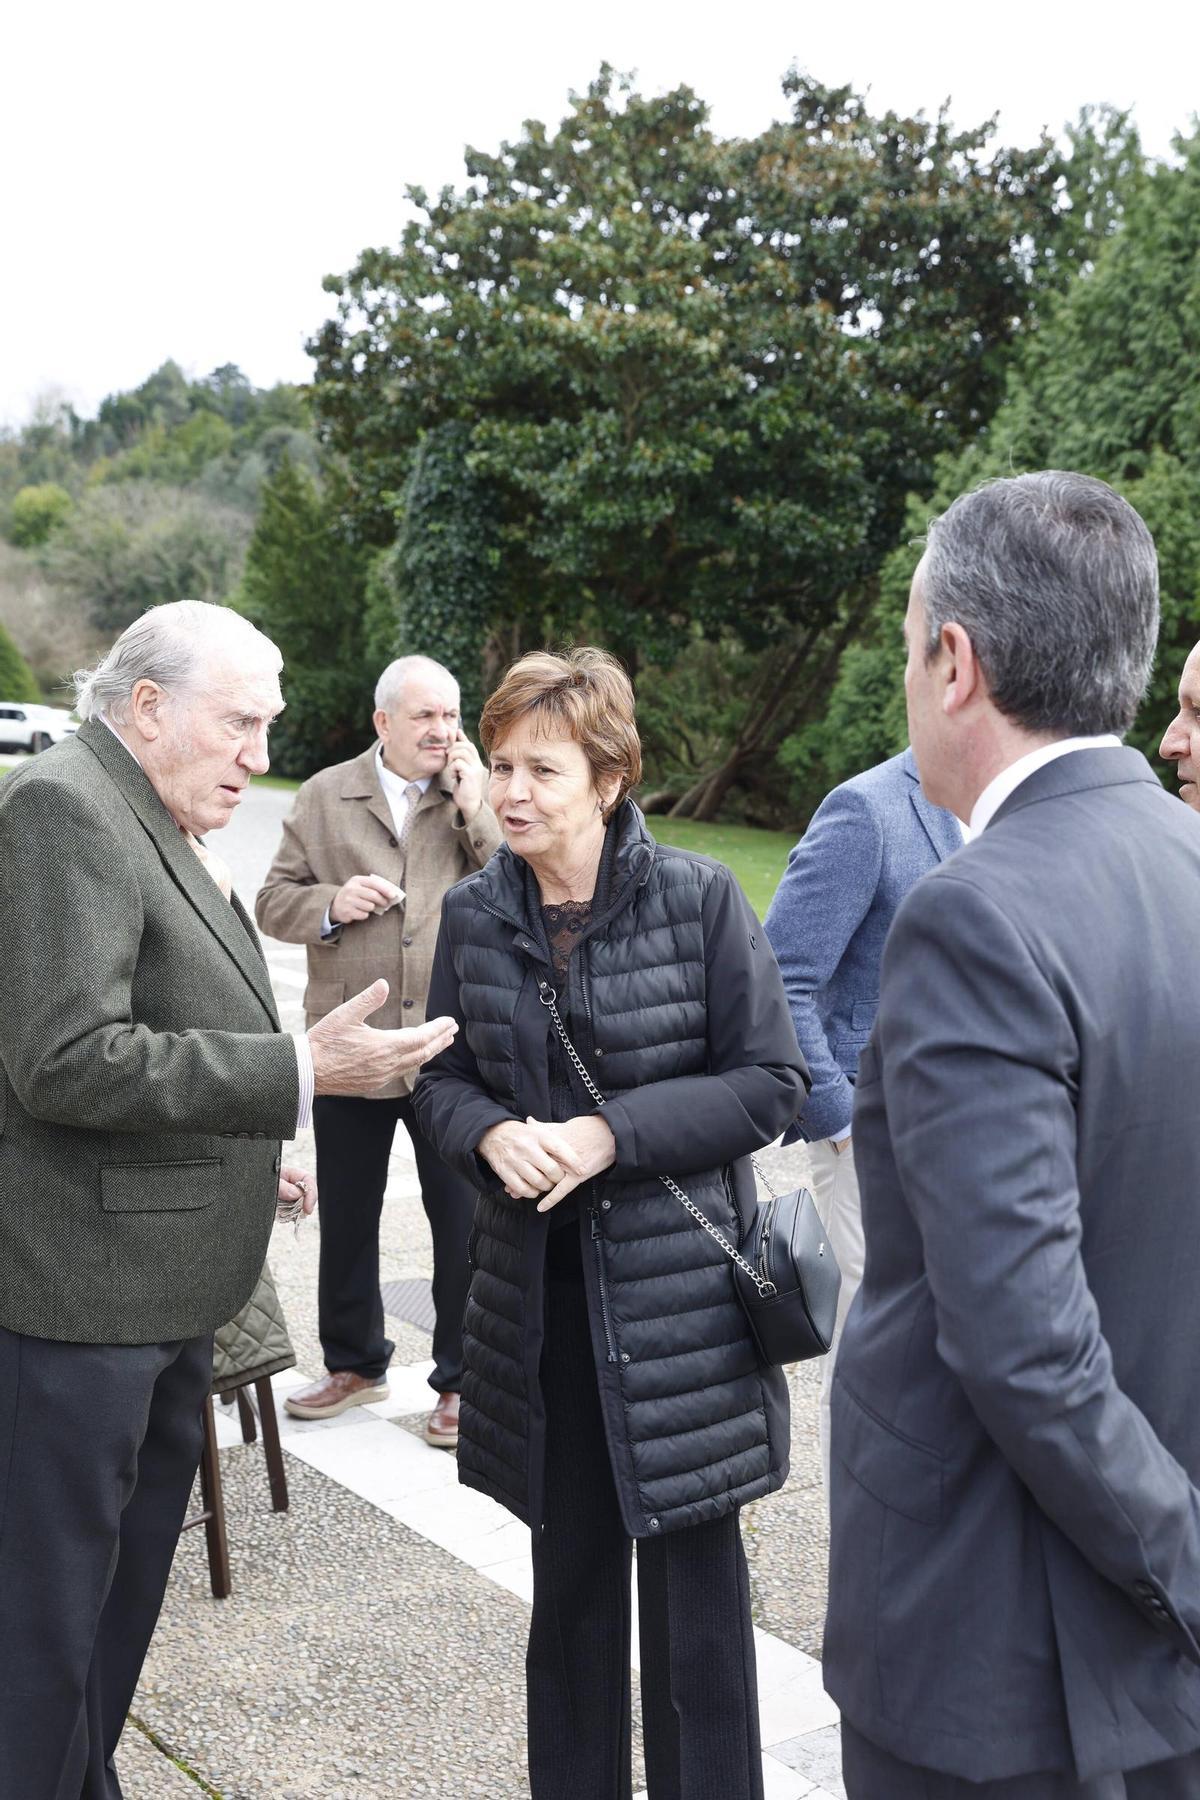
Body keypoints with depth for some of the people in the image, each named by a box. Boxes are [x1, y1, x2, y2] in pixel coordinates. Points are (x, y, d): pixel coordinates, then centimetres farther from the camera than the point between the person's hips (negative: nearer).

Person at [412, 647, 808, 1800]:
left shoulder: (699, 900, -10)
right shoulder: (474, 914, 1)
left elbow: (769, 1082, -8)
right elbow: (443, 1078, 9)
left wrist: (612, 1134, -18)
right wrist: (491, 1133, -14)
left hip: (679, 1288, -3)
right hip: (538, 1291, 4)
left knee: (693, 1579, 5)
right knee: (570, 1572, 16)